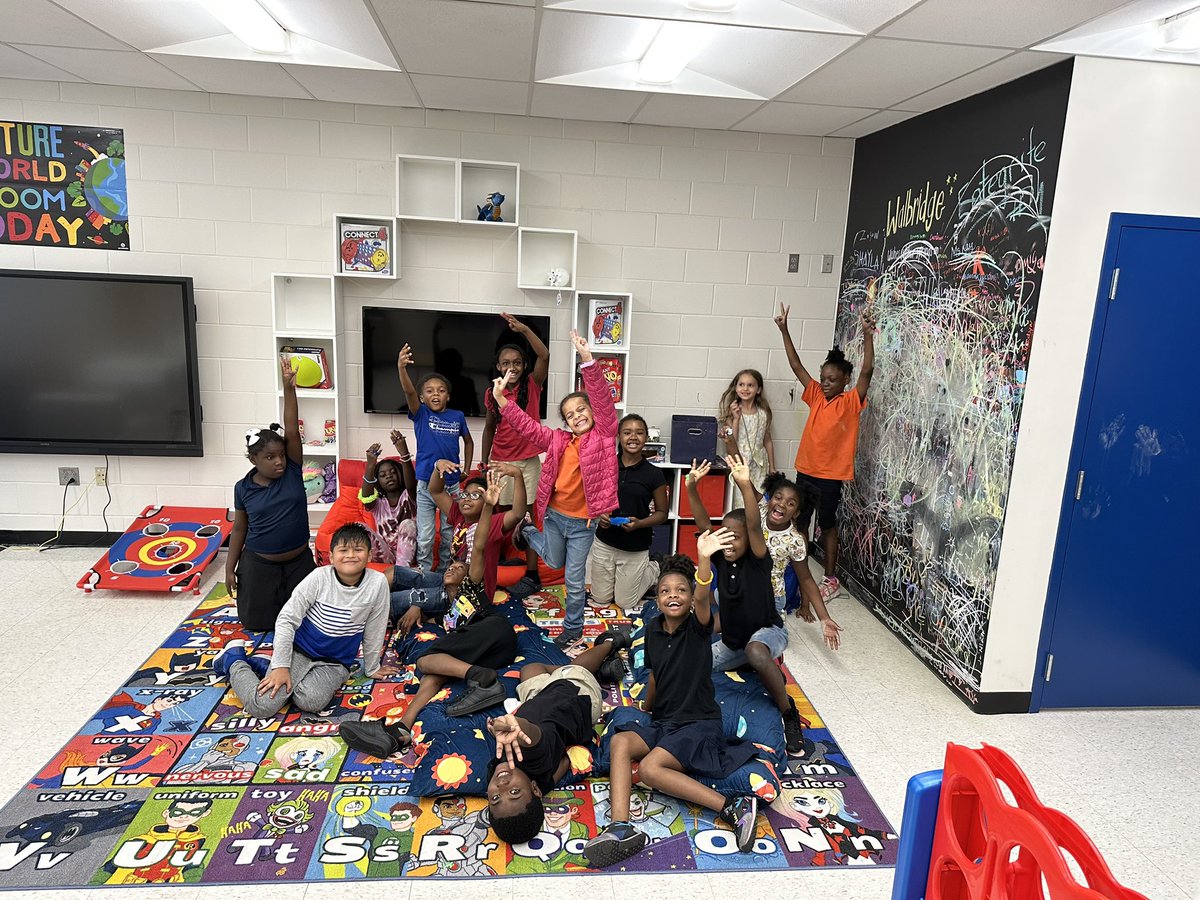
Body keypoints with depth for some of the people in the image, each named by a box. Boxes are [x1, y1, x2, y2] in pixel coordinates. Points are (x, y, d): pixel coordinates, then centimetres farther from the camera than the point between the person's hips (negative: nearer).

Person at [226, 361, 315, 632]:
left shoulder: (292, 472, -8)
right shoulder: (243, 488, -6)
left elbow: (292, 431, -18)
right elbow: (239, 529, 2)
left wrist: (289, 389, -24)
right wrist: (229, 568, 2)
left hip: (299, 562, 0)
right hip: (259, 565, 0)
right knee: (257, 622, 6)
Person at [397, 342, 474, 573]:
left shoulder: (457, 417, -1)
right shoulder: (421, 415, -7)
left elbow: (468, 442, 16)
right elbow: (409, 392, -26)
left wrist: (466, 470, 9)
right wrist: (402, 368, -43)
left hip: (452, 484, 2)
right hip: (426, 485, -2)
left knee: (449, 534, 14)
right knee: (424, 538, 6)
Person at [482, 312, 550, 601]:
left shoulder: (532, 385, -5)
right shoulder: (492, 394, 2)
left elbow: (544, 356, -22)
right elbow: (489, 429, 11)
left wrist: (524, 329, -31)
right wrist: (484, 463, 12)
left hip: (527, 462, -3)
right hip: (499, 463, 3)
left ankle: (532, 575, 6)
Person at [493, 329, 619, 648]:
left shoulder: (603, 435, -10)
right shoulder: (559, 440, -1)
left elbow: (602, 398, -21)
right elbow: (528, 427, -4)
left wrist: (587, 360, -31)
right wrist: (501, 399, -15)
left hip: (582, 521, -3)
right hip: (554, 515, 3)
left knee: (575, 579, 7)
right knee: (555, 562, 29)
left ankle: (573, 627, 28)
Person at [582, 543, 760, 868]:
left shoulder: (697, 627, -11)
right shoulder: (653, 629, 6)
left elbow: (703, 599, -35)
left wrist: (704, 560, -54)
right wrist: (645, 708, 35)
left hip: (700, 722, -6)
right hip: (663, 721, 6)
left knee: (650, 768, -28)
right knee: (620, 741, -21)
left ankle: (734, 808, -25)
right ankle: (620, 826, -34)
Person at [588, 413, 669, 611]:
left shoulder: (654, 474, -11)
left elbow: (662, 512, -4)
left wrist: (639, 523, -21)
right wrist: (598, 514, -14)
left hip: (635, 548, -3)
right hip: (604, 543, 3)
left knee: (625, 603, 11)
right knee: (599, 601, 14)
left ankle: (654, 569, 35)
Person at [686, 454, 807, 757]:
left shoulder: (758, 560, -20)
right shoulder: (721, 559, -7)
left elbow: (755, 526, -37)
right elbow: (703, 524, -16)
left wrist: (744, 486, -51)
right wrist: (691, 488, -30)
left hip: (767, 631, -8)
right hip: (732, 641, 8)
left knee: (755, 652, -41)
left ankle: (790, 715, -21)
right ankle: (768, 670, 23)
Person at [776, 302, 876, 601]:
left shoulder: (851, 402, -9)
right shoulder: (816, 396, 4)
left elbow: (867, 371, -22)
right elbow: (796, 365, 3)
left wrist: (867, 334, -31)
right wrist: (784, 330, -3)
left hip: (830, 475, -5)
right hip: (805, 470, 5)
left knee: (827, 525, 6)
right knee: (800, 522, 12)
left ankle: (831, 578, 20)